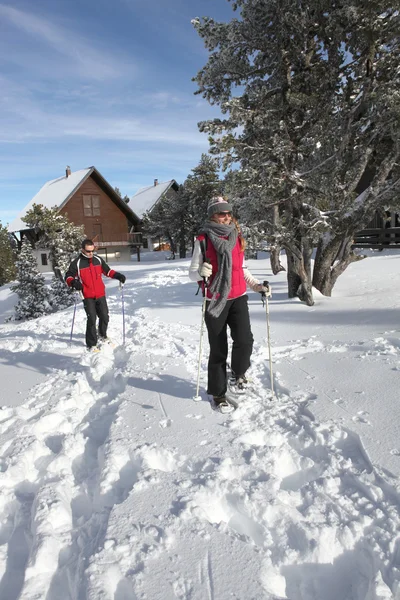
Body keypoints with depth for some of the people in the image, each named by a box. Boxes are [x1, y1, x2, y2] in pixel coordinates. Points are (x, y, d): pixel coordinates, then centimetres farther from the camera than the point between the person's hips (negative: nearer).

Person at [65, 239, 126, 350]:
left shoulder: (98, 260, 7)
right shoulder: (77, 263, -6)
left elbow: (107, 270, 17)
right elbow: (68, 276, -4)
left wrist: (118, 276, 2)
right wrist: (74, 282, -25)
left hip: (100, 295, 4)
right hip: (87, 296, -4)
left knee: (104, 317, 10)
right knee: (92, 319, -9)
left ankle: (102, 335, 37)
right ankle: (91, 344, 3)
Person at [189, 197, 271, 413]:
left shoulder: (237, 237, 9)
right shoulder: (203, 240, -5)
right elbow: (192, 272, -4)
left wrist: (258, 286, 10)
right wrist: (201, 272, -26)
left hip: (238, 298, 3)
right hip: (215, 301, -3)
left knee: (244, 340, -17)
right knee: (218, 350, 3)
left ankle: (238, 373, 14)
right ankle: (218, 393, 22)